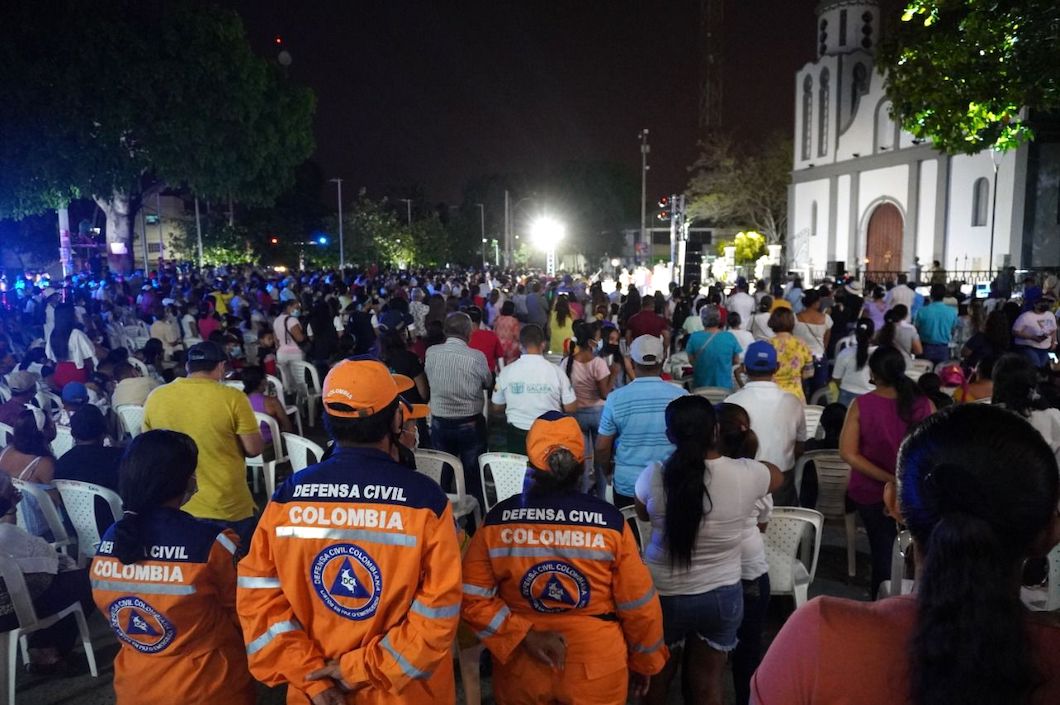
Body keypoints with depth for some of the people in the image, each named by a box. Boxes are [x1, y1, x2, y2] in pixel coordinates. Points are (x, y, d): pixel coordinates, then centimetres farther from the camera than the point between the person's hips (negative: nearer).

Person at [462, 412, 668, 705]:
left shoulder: (498, 520, -13)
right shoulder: (609, 521, -16)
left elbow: (472, 599, -11)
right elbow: (639, 606, -8)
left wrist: (524, 636, -11)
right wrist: (644, 662, 7)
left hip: (522, 669, 1)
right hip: (596, 671, -1)